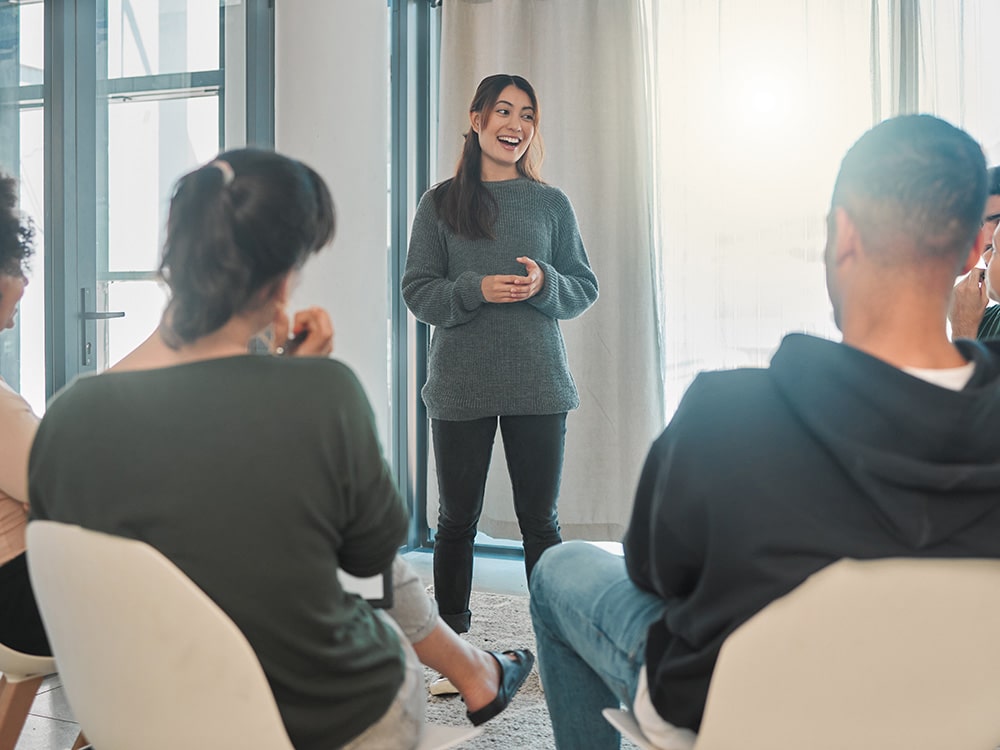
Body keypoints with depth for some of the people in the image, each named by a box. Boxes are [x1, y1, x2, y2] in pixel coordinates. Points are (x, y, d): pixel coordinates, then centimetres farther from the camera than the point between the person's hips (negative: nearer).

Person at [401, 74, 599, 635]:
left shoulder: (552, 203, 9)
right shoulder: (440, 203, 6)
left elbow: (586, 288, 9)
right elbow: (418, 292, 2)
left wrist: (544, 284, -12)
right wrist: (477, 289, -15)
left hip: (539, 384, 1)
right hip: (460, 385, 0)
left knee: (540, 520, 7)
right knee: (457, 518, 8)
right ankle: (450, 633, 21)